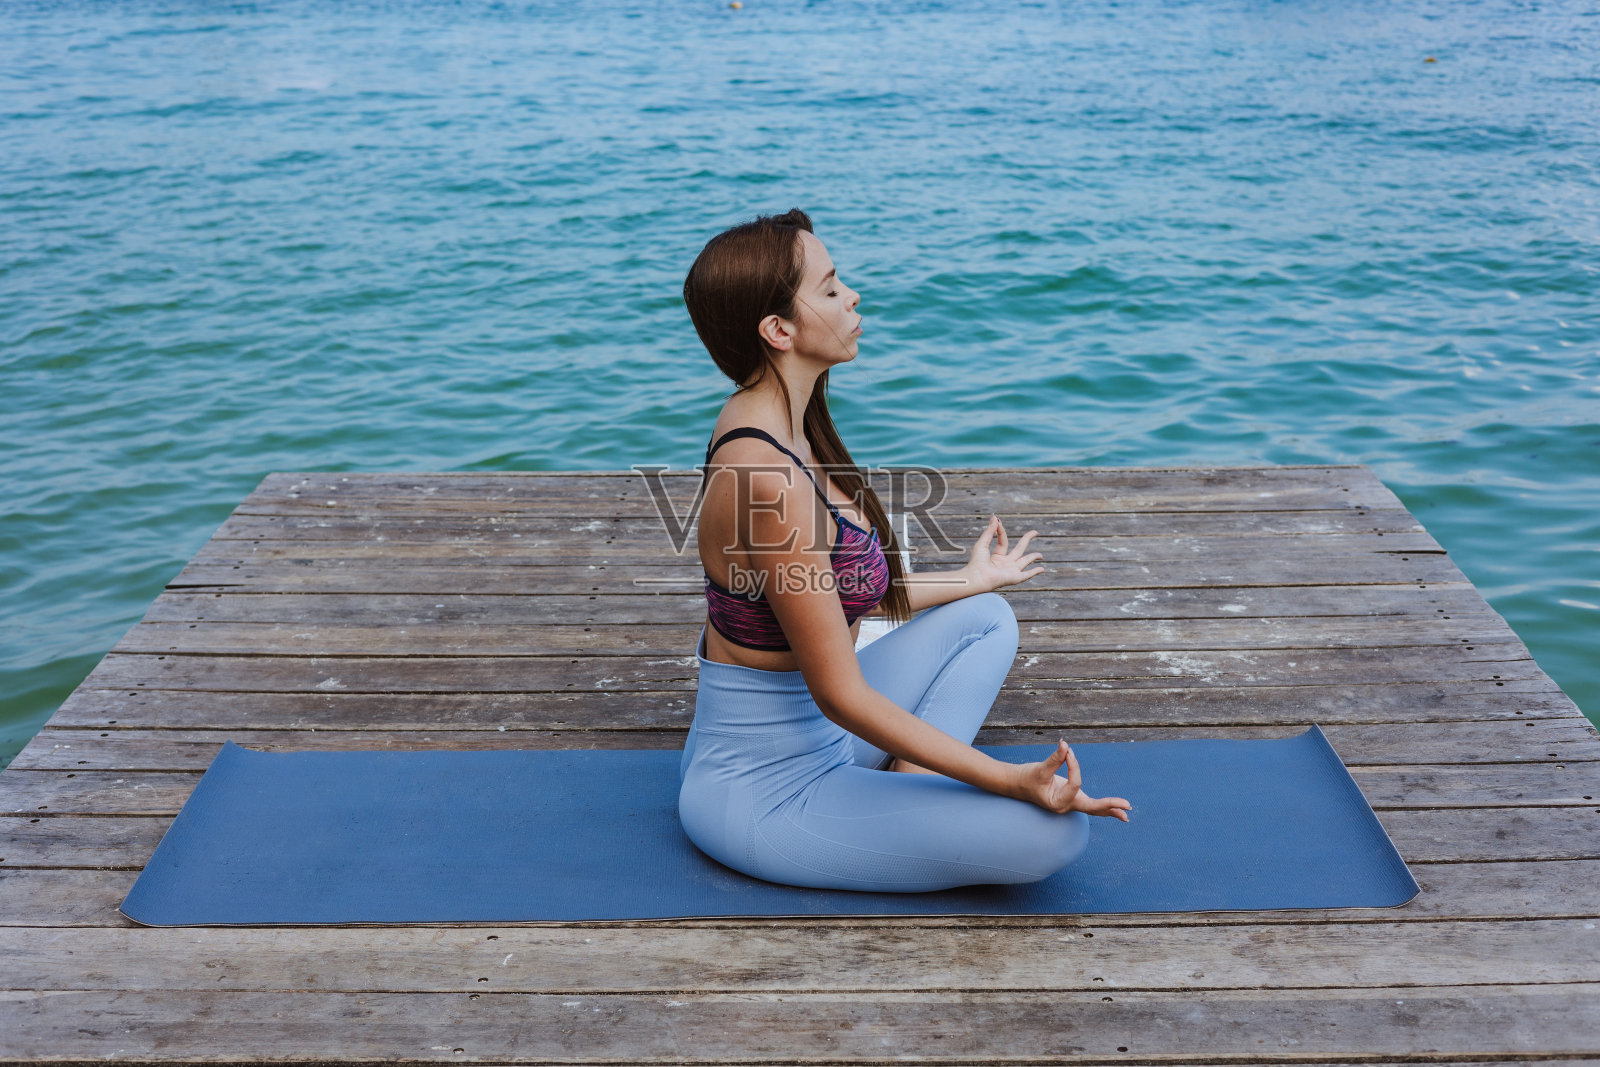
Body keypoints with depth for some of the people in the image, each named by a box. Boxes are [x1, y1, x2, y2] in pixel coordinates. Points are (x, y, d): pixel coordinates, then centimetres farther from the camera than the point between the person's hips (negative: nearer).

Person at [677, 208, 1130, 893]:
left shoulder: (771, 425, 3)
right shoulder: (768, 477, -28)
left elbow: (839, 598, 13)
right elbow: (842, 694, -25)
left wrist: (970, 579, 26)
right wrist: (1013, 781, -24)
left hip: (805, 735, 10)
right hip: (761, 791, -10)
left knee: (984, 618, 18)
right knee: (1053, 831, -20)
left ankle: (908, 784, 4)